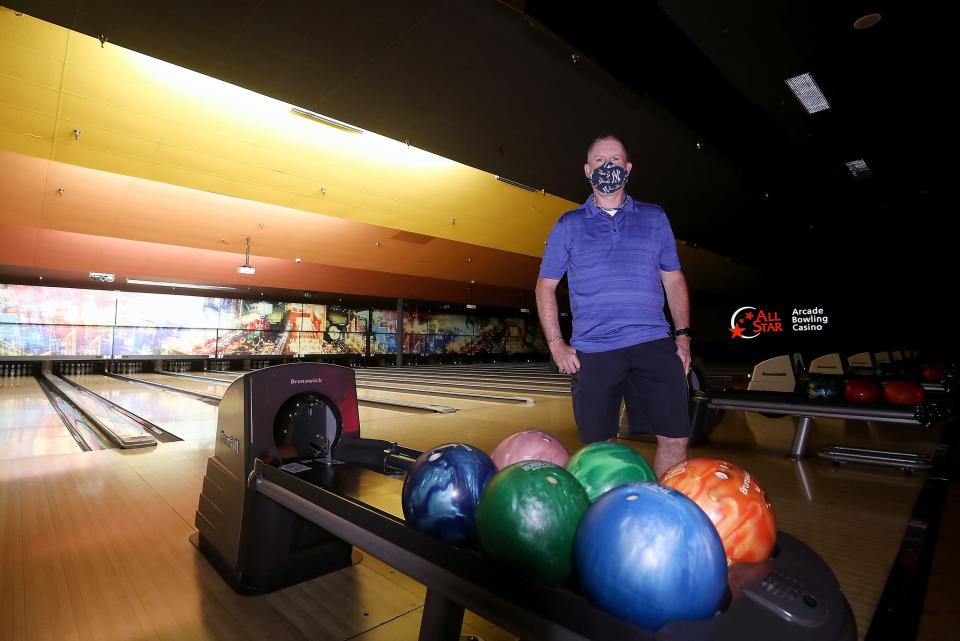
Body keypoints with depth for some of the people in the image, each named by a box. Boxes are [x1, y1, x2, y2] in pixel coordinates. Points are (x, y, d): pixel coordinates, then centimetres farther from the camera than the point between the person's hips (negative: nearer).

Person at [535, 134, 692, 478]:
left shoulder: (654, 218, 14)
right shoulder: (568, 225, 9)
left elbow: (673, 279, 16)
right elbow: (545, 286, 8)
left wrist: (683, 334, 5)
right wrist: (556, 344, -1)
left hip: (654, 345, 2)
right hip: (592, 352, -1)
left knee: (675, 439, 0)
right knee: (596, 447, 6)